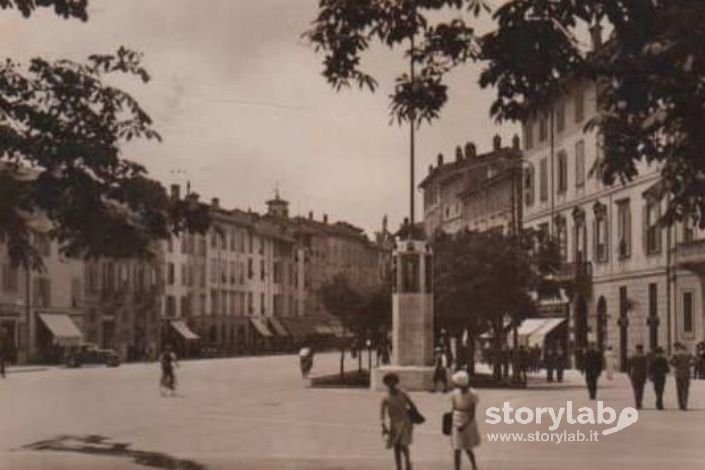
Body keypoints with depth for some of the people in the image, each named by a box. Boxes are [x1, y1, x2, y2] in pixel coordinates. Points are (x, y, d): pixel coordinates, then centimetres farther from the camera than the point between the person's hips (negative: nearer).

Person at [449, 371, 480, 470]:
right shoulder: (455, 393, -4)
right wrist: (452, 425, 5)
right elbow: (453, 409, 4)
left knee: (468, 449, 13)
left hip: (468, 424, -3)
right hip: (457, 424, 3)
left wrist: (465, 425, -23)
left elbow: (472, 414, -15)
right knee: (457, 450, -1)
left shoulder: (472, 394, -15)